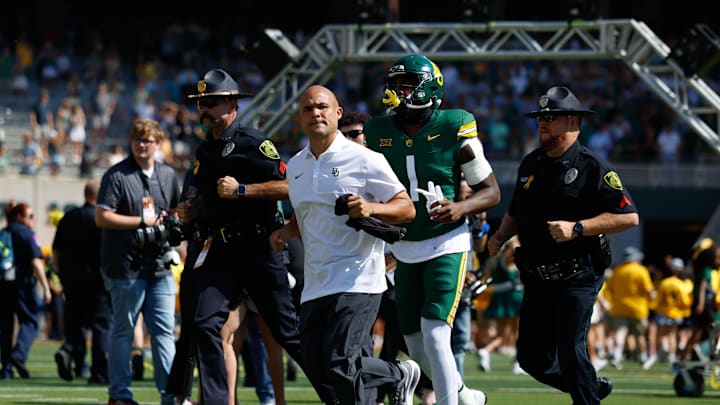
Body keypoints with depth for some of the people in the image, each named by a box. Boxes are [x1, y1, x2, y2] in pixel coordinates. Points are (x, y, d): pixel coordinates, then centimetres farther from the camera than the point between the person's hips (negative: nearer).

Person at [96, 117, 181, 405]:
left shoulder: (168, 175, 14)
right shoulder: (116, 176, -5)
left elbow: (176, 210, 27)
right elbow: (102, 217, -11)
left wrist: (172, 223, 3)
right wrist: (143, 222, -13)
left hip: (159, 265, 6)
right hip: (126, 266, -6)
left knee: (164, 330, 5)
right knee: (124, 330, 0)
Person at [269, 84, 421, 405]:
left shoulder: (364, 160, -7)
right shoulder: (295, 166, 13)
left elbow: (407, 208, -7)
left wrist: (370, 208, -25)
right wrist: (287, 231, 7)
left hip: (357, 280, -7)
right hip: (316, 284, 7)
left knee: (338, 365, -17)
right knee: (317, 368, 6)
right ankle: (399, 375, 25)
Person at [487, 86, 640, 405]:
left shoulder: (593, 169, -8)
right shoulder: (530, 165, 13)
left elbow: (629, 217, -13)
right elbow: (516, 213, 24)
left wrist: (577, 228, -20)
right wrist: (501, 236, 3)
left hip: (577, 278, -7)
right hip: (537, 279, 7)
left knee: (571, 352, -14)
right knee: (532, 358, 9)